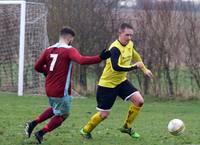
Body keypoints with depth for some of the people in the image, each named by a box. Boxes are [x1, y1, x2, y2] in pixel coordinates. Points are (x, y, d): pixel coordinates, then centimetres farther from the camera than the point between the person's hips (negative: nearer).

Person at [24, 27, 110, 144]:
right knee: (63, 115, 12)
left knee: (54, 109, 31)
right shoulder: (69, 50, -12)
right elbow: (81, 60, -30)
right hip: (61, 91, -7)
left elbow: (37, 66, 11)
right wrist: (100, 58, -32)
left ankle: (33, 124, 20)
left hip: (49, 89, 7)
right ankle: (41, 133, 5)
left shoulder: (49, 50, 7)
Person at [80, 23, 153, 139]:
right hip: (107, 84, -7)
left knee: (139, 101, -10)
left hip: (121, 81, 7)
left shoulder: (130, 44, -1)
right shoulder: (115, 49, -27)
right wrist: (134, 66, -34)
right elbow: (116, 67, -40)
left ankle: (127, 127, 9)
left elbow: (135, 56, 22)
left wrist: (144, 69, 26)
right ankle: (86, 130, 26)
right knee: (104, 114, 0)